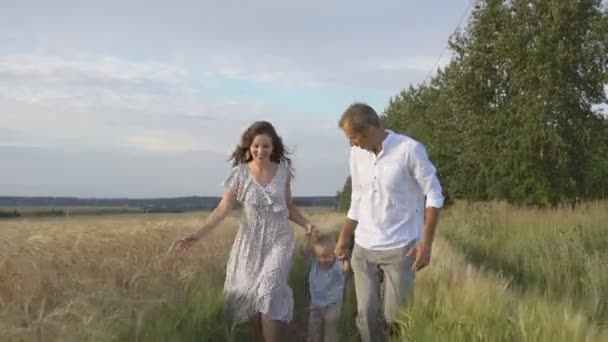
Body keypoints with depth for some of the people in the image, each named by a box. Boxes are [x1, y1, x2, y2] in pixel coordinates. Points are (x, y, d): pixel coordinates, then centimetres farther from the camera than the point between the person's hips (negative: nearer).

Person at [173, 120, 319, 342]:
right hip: (251, 242, 1)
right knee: (249, 294, 6)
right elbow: (222, 209, -9)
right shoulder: (239, 173, -6)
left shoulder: (283, 171, -1)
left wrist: (307, 224, -6)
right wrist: (198, 234, -19)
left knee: (270, 292, -15)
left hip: (279, 240, 0)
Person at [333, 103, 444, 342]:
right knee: (366, 314, 5)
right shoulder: (357, 154, 3)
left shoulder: (409, 149, -13)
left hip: (400, 249, -5)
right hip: (363, 249, 5)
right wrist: (344, 238, 13)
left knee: (394, 318, 0)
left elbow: (434, 195, -9)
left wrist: (426, 243, -13)